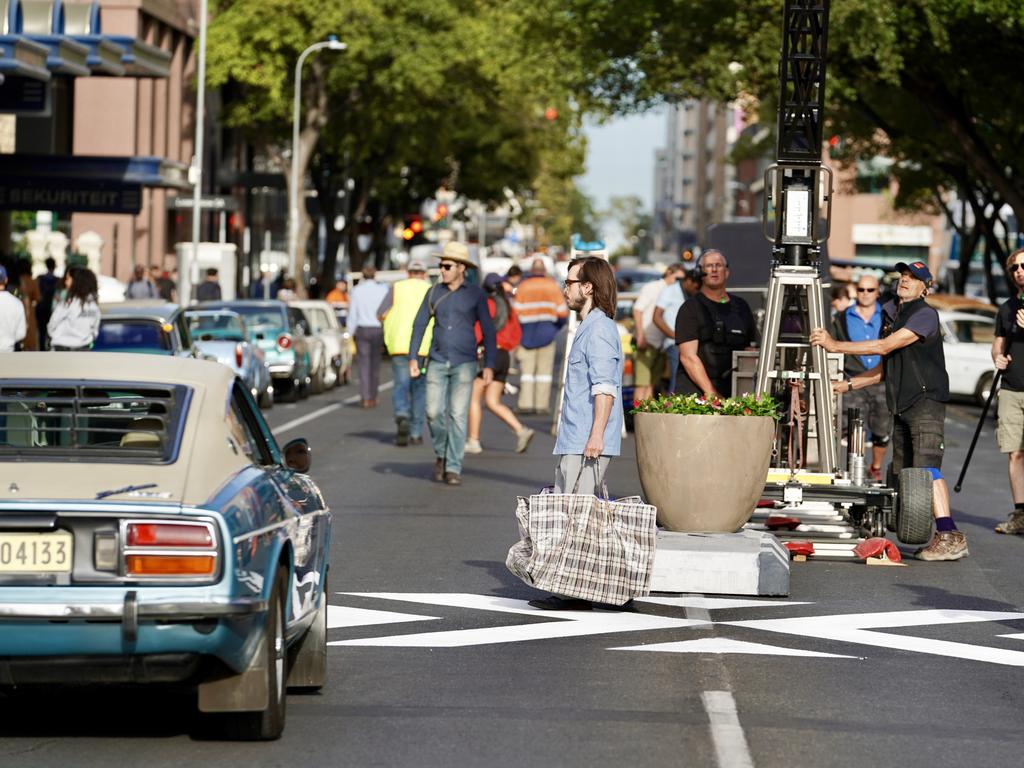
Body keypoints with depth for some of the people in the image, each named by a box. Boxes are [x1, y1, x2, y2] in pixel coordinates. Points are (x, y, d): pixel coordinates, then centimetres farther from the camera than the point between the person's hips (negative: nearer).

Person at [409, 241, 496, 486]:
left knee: (458, 415, -7)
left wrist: (489, 365, -5)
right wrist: (413, 358, 1)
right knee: (434, 413, -5)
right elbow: (419, 324, 9)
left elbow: (488, 331, 0)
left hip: (464, 364, -2)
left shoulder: (476, 294, -1)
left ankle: (453, 468, -2)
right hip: (437, 362, 2)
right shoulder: (434, 293, 6)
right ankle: (441, 455, 20)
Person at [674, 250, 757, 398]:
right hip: (695, 390, -4)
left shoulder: (741, 307, 18)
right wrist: (710, 392, -15)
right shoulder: (690, 309, 2)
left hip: (732, 391, 4)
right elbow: (688, 357, -7)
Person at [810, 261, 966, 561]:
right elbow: (884, 368, 26)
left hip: (926, 400, -9)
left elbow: (884, 346, -16)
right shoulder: (889, 314, 19)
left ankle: (949, 535, -29)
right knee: (901, 472, 7)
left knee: (925, 468, -22)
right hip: (902, 406, 9)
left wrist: (835, 345, -14)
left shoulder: (924, 315, -8)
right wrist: (847, 385, 19)